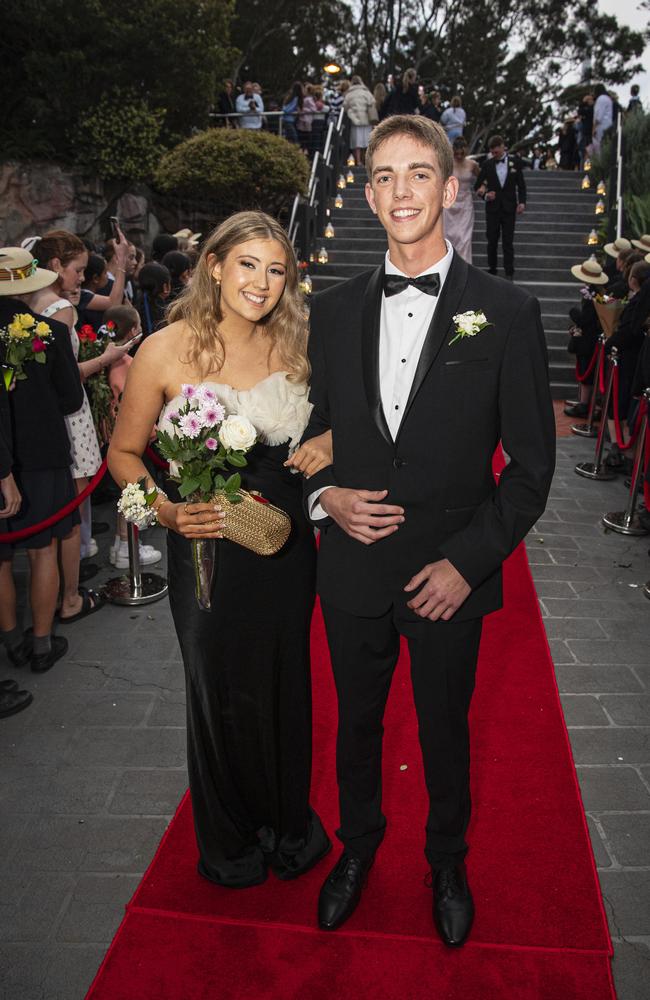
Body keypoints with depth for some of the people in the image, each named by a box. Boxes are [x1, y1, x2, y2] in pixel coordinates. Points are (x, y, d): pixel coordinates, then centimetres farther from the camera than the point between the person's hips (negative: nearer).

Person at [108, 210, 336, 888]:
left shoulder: (292, 345, -2)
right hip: (209, 548, -3)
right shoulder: (166, 351, -11)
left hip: (286, 542, 3)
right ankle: (229, 838, 42)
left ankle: (288, 820, 45)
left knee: (285, 687, 17)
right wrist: (167, 511, -20)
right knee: (221, 692, 14)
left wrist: (329, 443, -11)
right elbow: (124, 453, -3)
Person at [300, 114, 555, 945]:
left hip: (450, 576, -2)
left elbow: (531, 462, -7)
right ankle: (358, 846, 47)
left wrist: (466, 561, -13)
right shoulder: (331, 311, 2)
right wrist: (325, 496, -10)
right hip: (353, 570, 3)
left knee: (445, 731, 17)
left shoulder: (507, 312, -8)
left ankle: (447, 862, 45)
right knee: (356, 721, 20)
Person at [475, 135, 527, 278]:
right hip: (492, 207, 1)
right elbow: (477, 186, 5)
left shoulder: (515, 162, 2)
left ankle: (509, 272, 1)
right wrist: (485, 195, -14)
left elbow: (521, 184, 5)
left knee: (508, 242, -1)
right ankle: (492, 269, 16)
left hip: (509, 208, -1)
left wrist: (522, 202, -7)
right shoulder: (487, 164, 2)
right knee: (492, 241, 5)